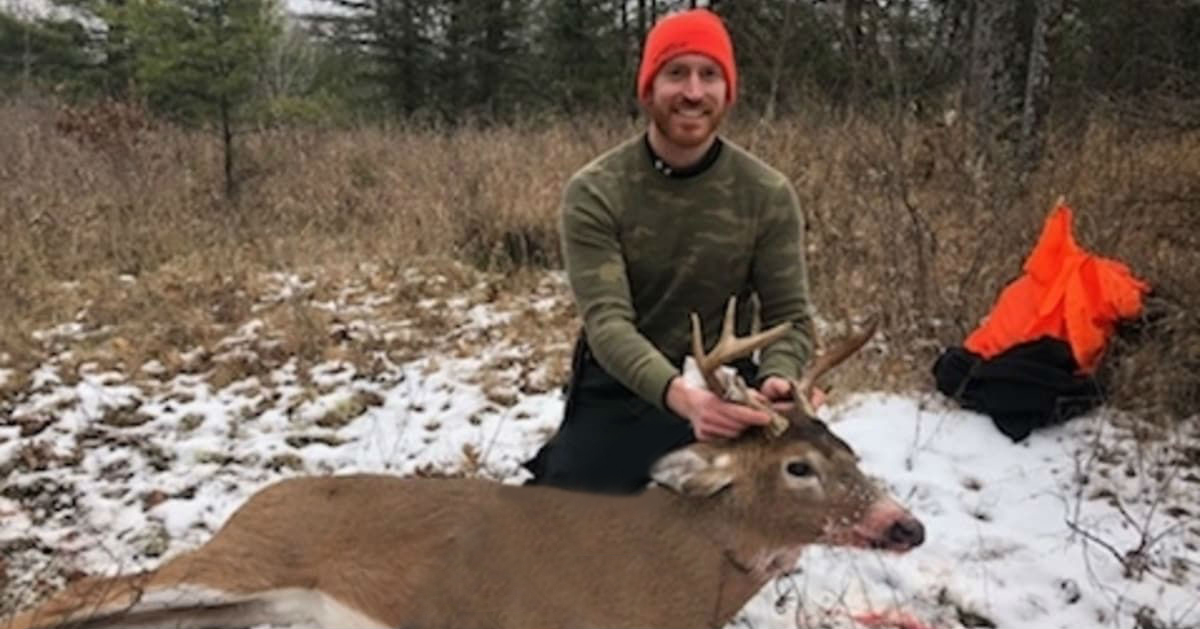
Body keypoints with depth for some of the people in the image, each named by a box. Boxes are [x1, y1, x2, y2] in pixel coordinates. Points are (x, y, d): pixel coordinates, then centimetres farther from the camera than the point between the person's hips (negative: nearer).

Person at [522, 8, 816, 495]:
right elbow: (607, 322, -23)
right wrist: (680, 395, -42)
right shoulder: (594, 193, -14)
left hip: (725, 388, 2)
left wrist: (777, 378, -29)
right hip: (620, 391, -1)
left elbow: (789, 314, -5)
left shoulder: (769, 195, -8)